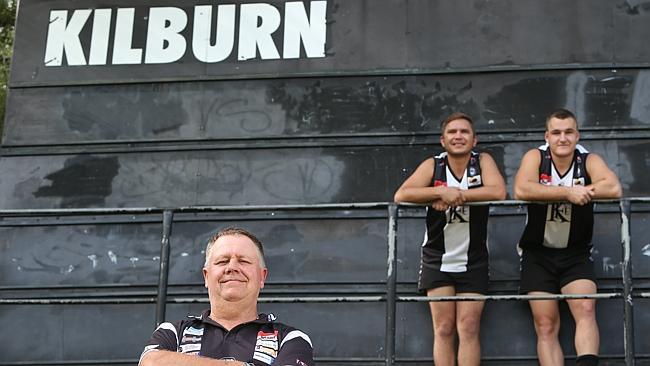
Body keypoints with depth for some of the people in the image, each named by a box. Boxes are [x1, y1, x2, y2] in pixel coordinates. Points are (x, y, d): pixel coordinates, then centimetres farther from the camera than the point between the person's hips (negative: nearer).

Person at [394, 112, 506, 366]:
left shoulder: (483, 161, -3)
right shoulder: (432, 166, -2)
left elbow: (499, 192, -21)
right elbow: (401, 196, -15)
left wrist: (455, 194, -23)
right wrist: (441, 192, -26)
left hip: (473, 261, 0)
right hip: (437, 260, 1)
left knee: (468, 329, -4)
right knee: (443, 329, -2)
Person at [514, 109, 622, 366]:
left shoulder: (589, 161, -5)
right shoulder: (535, 157, -7)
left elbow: (614, 189, -25)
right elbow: (521, 190, -27)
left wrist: (563, 192, -24)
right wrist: (568, 193, -29)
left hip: (576, 254, 0)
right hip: (538, 253, 0)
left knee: (586, 310, -20)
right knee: (546, 326, -3)